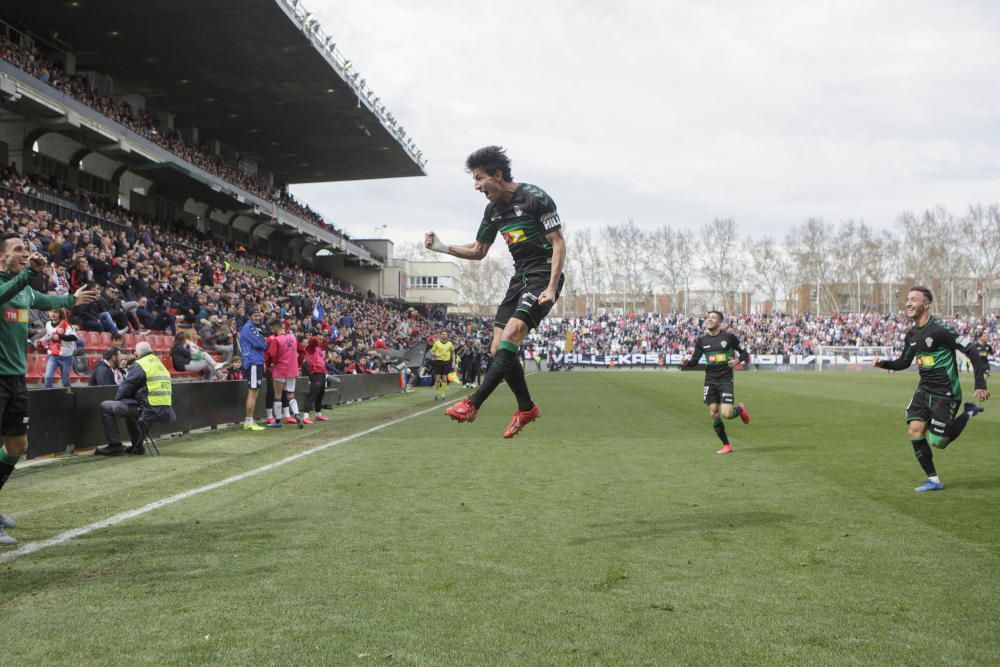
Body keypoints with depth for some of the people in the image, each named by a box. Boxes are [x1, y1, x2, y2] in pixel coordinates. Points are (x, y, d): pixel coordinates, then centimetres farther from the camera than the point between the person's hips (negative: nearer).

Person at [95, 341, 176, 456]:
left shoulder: (139, 366, -7)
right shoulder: (160, 364, 19)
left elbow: (126, 387, -4)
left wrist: (117, 399, 17)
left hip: (149, 410, -9)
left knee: (106, 407, 2)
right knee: (129, 407, 38)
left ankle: (115, 446, 3)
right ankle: (137, 446, 36)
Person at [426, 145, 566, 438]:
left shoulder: (535, 197, -12)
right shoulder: (494, 209, 10)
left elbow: (558, 243, -13)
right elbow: (478, 250, 20)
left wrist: (551, 288, -22)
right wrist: (442, 247, 5)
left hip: (543, 275, -8)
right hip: (520, 277, 8)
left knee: (510, 335, -24)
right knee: (498, 349, 0)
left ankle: (472, 405, -26)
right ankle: (527, 408, 16)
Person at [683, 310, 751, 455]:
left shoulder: (729, 337, -4)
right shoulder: (702, 340, 5)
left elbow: (744, 354, 4)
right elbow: (694, 361, 7)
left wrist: (738, 360, -16)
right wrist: (686, 363, -14)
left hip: (726, 380, -3)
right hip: (710, 381, 4)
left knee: (726, 414, -14)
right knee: (713, 414, -1)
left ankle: (740, 410, 23)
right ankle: (726, 445, 14)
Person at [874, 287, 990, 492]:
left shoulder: (939, 329, -19)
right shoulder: (912, 334, 6)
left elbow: (972, 350, -18)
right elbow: (904, 362, 19)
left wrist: (980, 384, -21)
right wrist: (884, 363, -3)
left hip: (946, 394, -7)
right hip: (924, 390, 7)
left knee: (937, 442, -7)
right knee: (915, 430, -7)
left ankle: (967, 413, 18)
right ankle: (933, 480, 6)